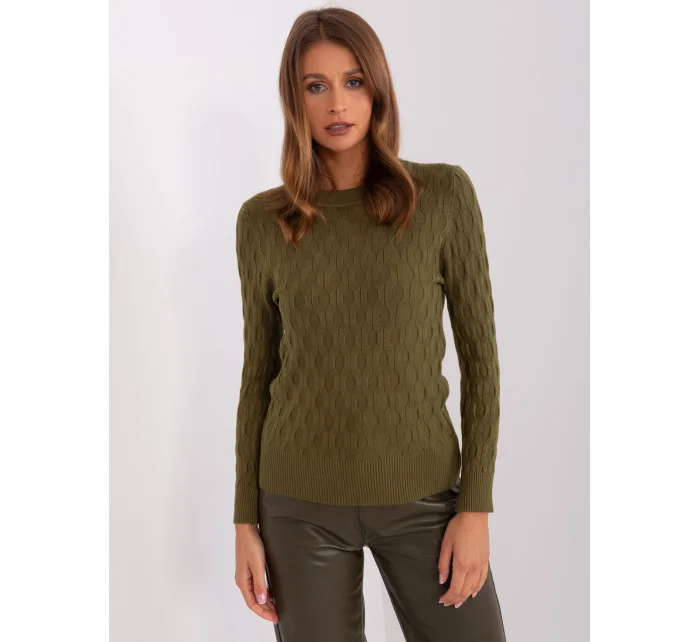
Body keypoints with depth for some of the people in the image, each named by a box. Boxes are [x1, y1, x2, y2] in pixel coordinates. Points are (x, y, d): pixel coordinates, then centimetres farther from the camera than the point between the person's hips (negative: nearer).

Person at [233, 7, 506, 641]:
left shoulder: (444, 193, -6)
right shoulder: (262, 220, -2)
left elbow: (480, 350, -4)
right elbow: (259, 371, 4)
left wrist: (476, 505, -8)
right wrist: (246, 519, 2)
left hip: (420, 494, 0)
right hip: (302, 500, 1)